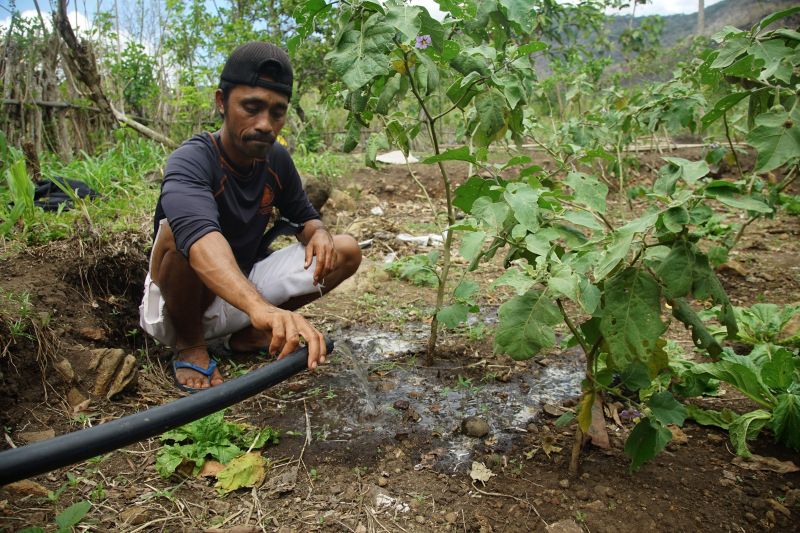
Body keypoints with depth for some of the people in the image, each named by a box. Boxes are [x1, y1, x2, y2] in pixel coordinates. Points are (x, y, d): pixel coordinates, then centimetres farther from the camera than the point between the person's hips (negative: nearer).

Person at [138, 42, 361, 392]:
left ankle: (247, 335, 4)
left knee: (346, 251, -7)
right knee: (177, 230, -36)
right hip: (179, 304, -5)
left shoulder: (277, 160, -4)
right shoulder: (191, 161, -25)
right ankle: (189, 344, -8)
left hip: (244, 288, 6)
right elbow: (200, 238, -45)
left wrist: (317, 233, -17)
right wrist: (262, 307, -64)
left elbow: (303, 217, 10)